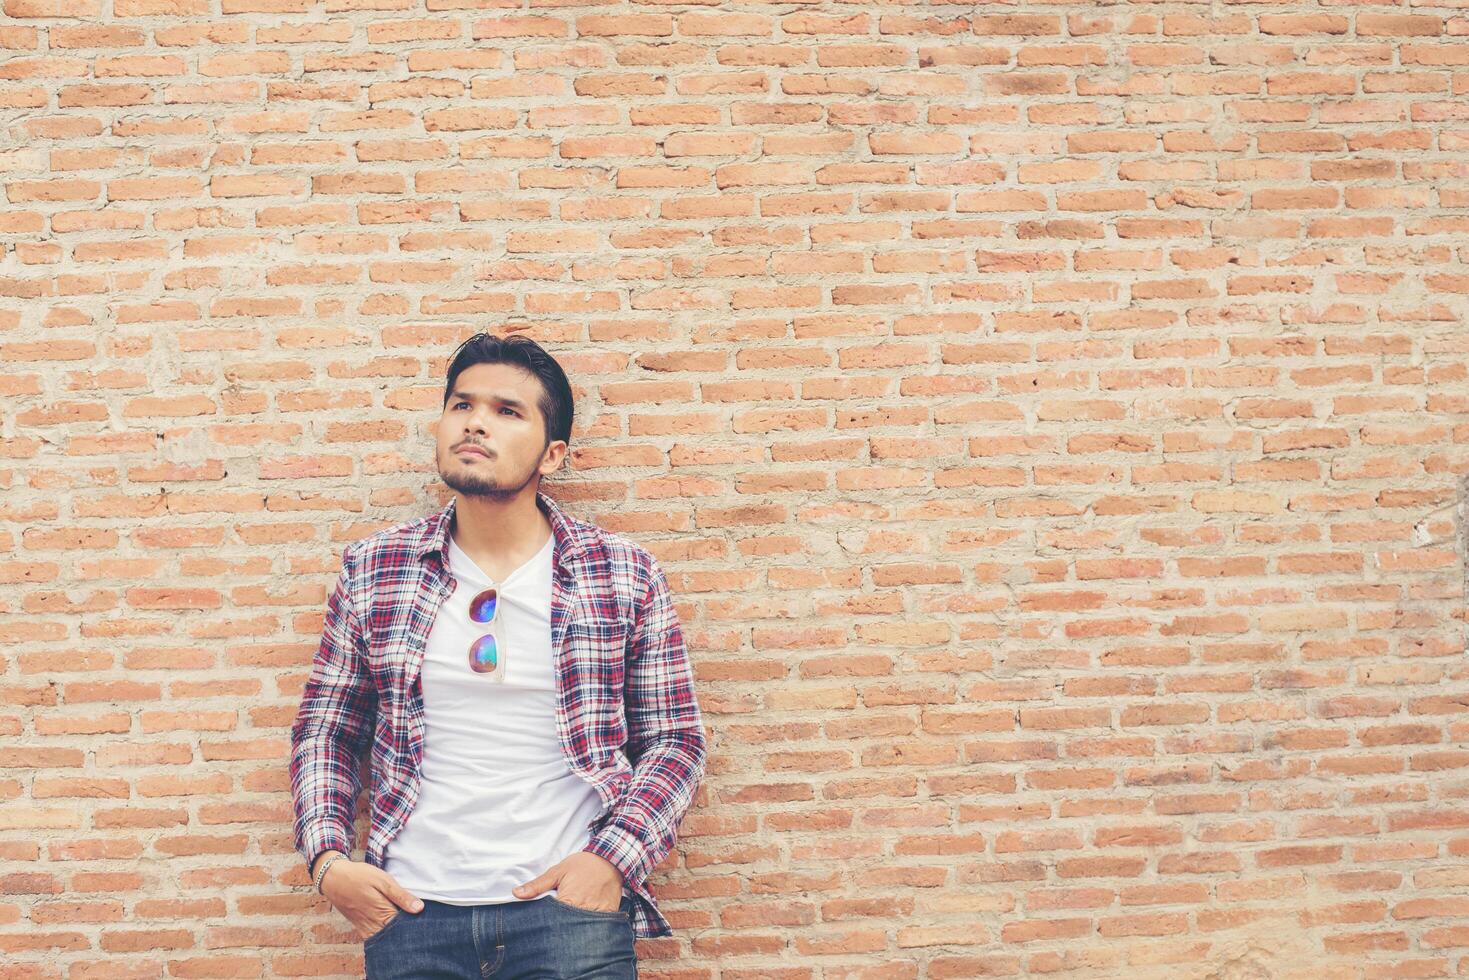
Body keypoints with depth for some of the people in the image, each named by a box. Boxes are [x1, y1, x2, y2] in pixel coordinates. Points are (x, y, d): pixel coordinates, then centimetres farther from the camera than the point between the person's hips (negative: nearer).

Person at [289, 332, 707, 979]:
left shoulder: (624, 574, 0)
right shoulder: (372, 571, 4)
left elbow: (674, 739, 3)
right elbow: (323, 731, 12)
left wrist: (615, 858, -10)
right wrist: (327, 861, -2)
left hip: (568, 903, -1)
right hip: (412, 906, 2)